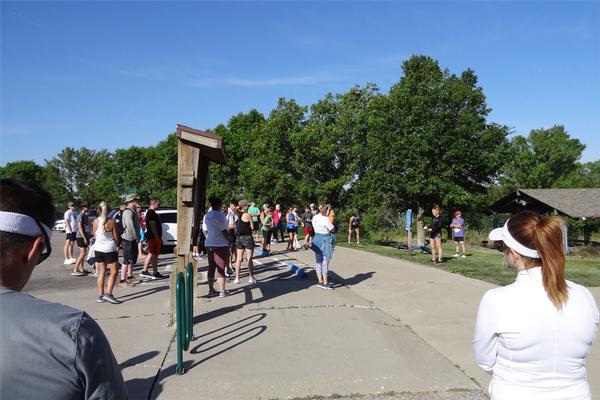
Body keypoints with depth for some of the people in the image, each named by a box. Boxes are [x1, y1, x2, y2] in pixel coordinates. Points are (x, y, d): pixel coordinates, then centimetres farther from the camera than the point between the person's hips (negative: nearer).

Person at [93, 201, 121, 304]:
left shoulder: (95, 222, -2)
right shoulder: (111, 222, -13)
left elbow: (94, 237, 7)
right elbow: (116, 238, -7)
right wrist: (116, 245, 12)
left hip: (98, 249, 5)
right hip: (109, 249, -4)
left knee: (101, 273, 12)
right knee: (114, 272, 6)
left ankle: (100, 296, 16)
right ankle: (108, 294, -3)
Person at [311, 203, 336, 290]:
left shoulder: (314, 218, 3)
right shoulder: (325, 219, -19)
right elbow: (332, 230, -11)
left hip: (317, 240, 7)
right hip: (325, 240, -7)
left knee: (318, 261, 13)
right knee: (325, 262, 0)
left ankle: (320, 281, 21)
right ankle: (325, 283, 6)